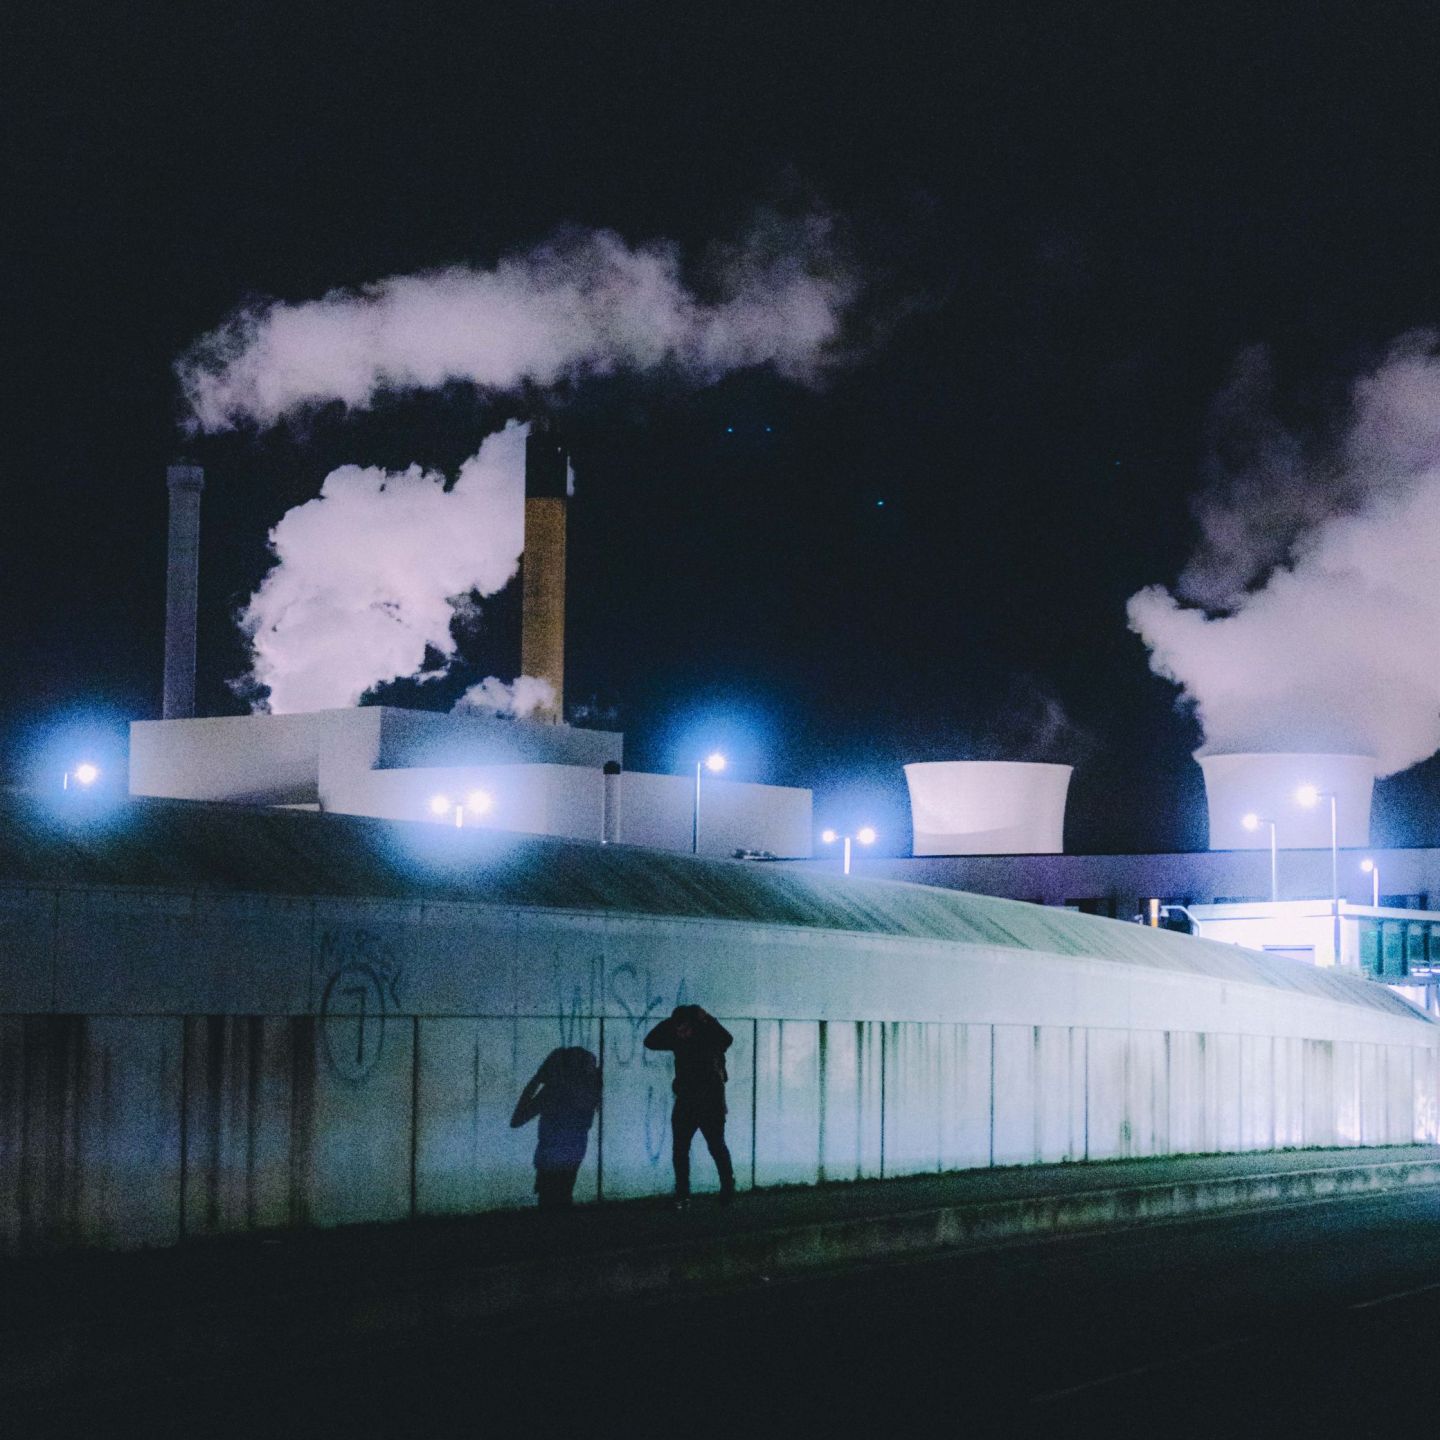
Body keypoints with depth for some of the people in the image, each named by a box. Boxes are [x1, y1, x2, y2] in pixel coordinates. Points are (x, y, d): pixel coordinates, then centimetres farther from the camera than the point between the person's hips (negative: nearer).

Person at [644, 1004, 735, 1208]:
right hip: (685, 1101, 5)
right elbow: (650, 1042, 2)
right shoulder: (678, 1039, 5)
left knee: (717, 1146, 0)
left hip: (710, 1101, -5)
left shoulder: (709, 1034, -9)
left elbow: (727, 1039, -29)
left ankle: (728, 1188, 15)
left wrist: (707, 1020, -29)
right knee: (679, 1149, 2)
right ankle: (682, 1196, 5)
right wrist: (669, 1023, -7)